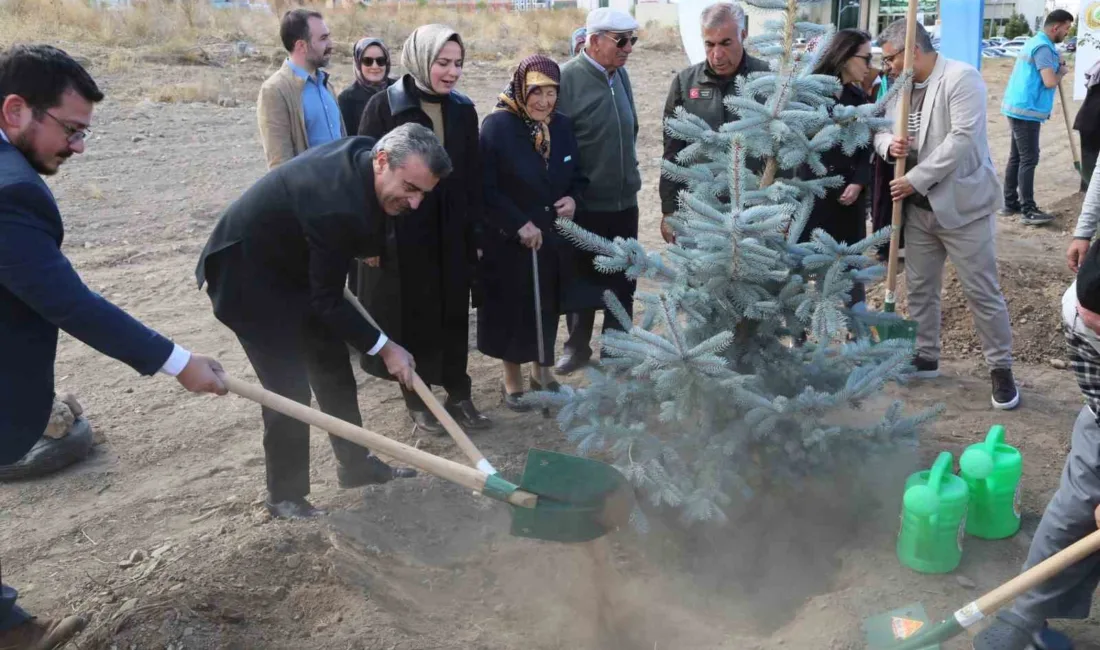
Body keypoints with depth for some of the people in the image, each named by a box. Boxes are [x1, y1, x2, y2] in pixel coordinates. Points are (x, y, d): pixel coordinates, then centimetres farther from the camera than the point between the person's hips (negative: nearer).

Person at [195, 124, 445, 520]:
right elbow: (327, 302, -26)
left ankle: (356, 465, 29)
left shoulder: (362, 154, -12)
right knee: (290, 387, -8)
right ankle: (285, 496, 11)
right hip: (247, 275, -9)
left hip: (290, 262, 9)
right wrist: (384, 348, -20)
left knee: (333, 368, 14)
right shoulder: (338, 207, -37)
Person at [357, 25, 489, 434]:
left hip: (452, 232, 4)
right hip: (401, 232, -4)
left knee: (453, 314, 11)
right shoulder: (384, 106, -10)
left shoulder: (463, 110, 4)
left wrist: (476, 230, 6)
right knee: (411, 314, 8)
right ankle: (417, 398, 23)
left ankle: (458, 394, 24)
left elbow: (473, 176, 8)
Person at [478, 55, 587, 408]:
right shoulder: (497, 126, -15)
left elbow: (577, 176, 13)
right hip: (509, 241, -5)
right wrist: (518, 224, -20)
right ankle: (512, 380, 24)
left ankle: (543, 373, 33)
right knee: (513, 310, 7)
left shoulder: (562, 126, 3)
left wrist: (573, 199, -8)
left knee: (547, 307, 15)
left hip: (553, 237, 5)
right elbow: (486, 188, -17)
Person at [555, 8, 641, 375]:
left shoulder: (620, 75, 4)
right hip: (584, 203, -5)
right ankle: (578, 345, 29)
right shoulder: (566, 79, -15)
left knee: (622, 278, 13)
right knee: (583, 277, 11)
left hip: (624, 200, 5)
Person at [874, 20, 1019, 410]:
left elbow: (962, 139, -22)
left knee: (981, 292, 1)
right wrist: (889, 145, -11)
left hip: (961, 204, -7)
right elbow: (882, 132, 14)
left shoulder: (962, 78, -14)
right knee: (919, 287, 15)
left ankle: (1001, 368, 14)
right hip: (919, 207, 7)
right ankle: (925, 357, 30)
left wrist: (915, 179, -22)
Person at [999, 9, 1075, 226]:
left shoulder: (1036, 42, 16)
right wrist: (1062, 71, -3)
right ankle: (1028, 210, -7)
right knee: (1029, 159, -8)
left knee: (1016, 157, 13)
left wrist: (1056, 63, 7)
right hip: (1026, 110, -10)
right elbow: (1050, 82, -22)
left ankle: (1010, 203, 18)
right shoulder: (1043, 47, -16)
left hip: (1020, 108, 10)